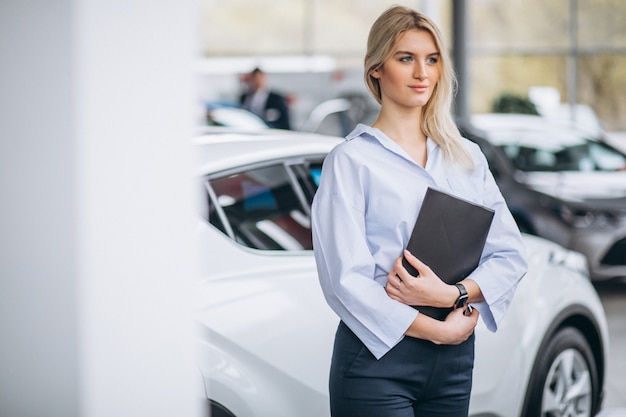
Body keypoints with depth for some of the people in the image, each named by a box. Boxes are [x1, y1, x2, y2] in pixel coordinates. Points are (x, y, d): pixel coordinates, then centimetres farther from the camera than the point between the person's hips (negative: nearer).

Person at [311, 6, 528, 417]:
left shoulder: (468, 157, 12)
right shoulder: (352, 159, -3)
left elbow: (511, 255, 6)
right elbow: (345, 279, -12)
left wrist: (451, 293, -12)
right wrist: (437, 330, -13)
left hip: (455, 360, 5)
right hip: (377, 357, -4)